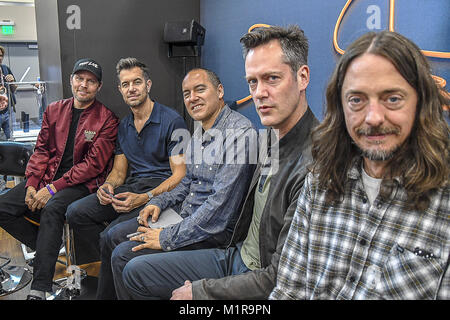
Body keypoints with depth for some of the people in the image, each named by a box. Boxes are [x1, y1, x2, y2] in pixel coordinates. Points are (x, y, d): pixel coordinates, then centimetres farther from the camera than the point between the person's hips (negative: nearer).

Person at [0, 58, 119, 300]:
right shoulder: (54, 110, 11)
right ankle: (47, 250, 4)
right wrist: (31, 184, -5)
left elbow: (94, 164, -12)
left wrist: (54, 188, -16)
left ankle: (39, 289, -29)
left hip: (83, 183, -6)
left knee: (52, 208, -34)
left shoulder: (106, 119, -6)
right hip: (47, 178, 6)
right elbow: (41, 150, 12)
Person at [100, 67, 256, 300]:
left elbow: (221, 205, -27)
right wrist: (159, 202, 6)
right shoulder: (200, 130, 9)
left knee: (123, 255, -15)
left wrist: (168, 239, -22)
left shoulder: (240, 132, -22)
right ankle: (105, 294, 31)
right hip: (185, 214, 10)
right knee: (114, 236, 13)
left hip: (215, 231, -9)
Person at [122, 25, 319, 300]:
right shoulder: (271, 136, 0)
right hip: (237, 255, 8)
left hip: (263, 287, -8)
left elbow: (279, 280, -25)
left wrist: (199, 291, -17)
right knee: (135, 271, 11)